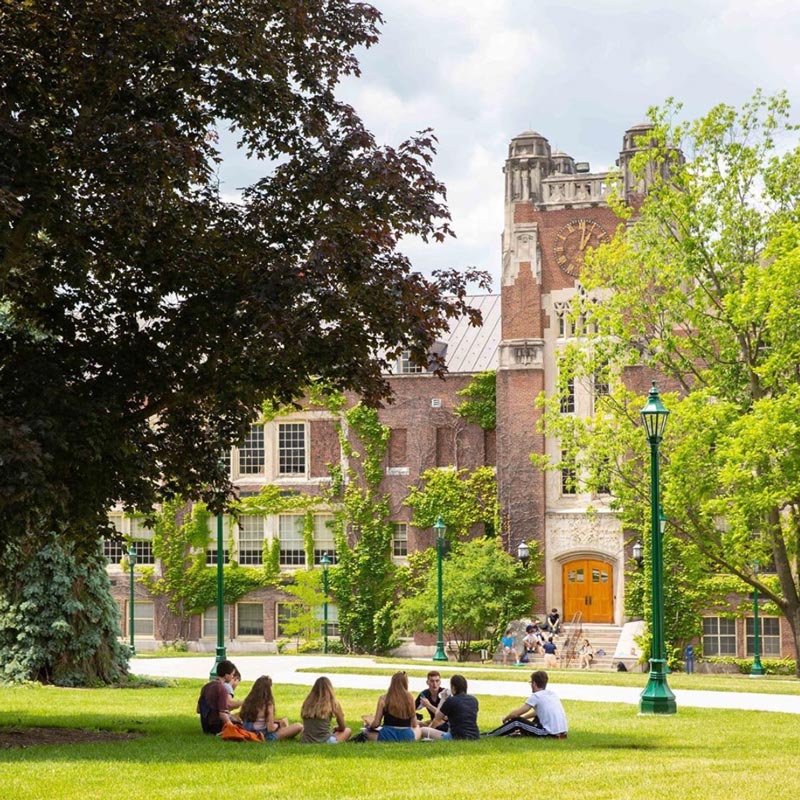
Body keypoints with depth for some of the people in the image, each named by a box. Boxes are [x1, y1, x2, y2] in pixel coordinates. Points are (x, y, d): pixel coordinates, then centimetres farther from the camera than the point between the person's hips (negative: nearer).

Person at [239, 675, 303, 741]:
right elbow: (271, 728, -21)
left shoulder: (248, 701, -1)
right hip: (266, 737, -8)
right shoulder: (268, 704, -20)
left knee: (284, 721, 26)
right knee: (299, 727, -3)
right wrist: (276, 725, 4)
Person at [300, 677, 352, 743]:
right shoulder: (333, 703, -2)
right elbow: (342, 727, 11)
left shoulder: (307, 702, 7)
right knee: (348, 731, 26)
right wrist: (336, 729, 35)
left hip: (305, 743, 2)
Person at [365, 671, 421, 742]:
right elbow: (414, 724, 3)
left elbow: (376, 723, -3)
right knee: (417, 728, 36)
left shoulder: (383, 699, -4)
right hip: (407, 737, 2)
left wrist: (370, 725, 20)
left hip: (387, 736, -2)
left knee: (368, 731, 27)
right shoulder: (409, 697, -1)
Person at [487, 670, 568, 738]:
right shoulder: (552, 693, 14)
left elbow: (515, 714, -4)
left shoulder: (536, 696, -7)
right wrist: (522, 717, 34)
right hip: (562, 732, 7)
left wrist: (505, 719, 15)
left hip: (549, 733, -7)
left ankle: (489, 735, 12)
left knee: (516, 721, 3)